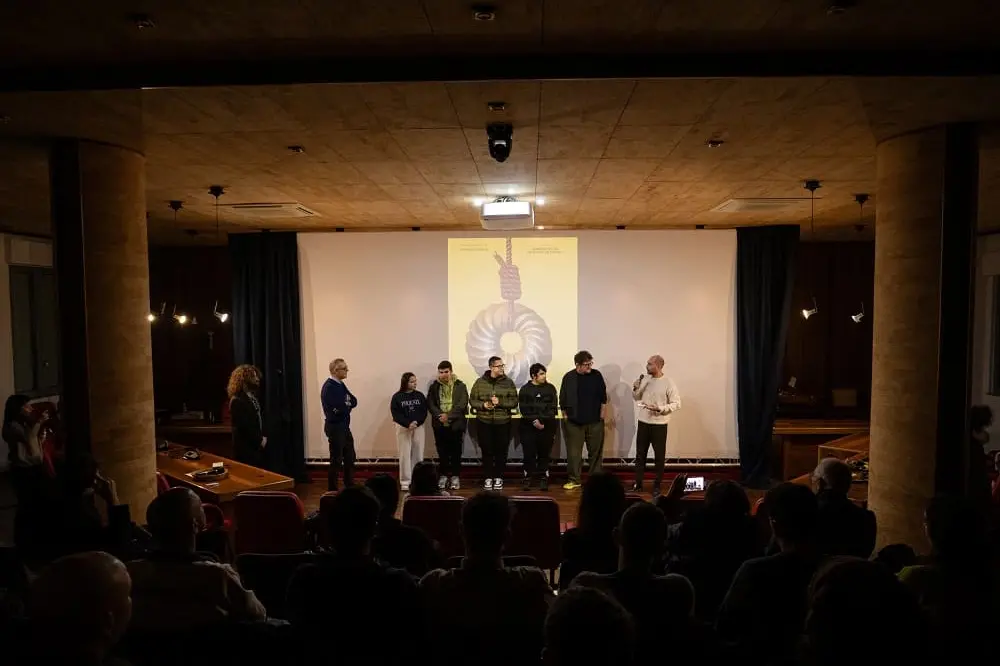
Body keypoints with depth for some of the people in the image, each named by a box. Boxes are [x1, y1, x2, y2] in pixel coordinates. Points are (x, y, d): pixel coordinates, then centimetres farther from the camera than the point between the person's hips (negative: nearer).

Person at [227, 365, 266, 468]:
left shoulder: (253, 398, 12)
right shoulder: (237, 401, -16)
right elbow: (244, 426, -20)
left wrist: (263, 438, 4)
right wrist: (259, 440, -11)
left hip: (258, 446, 8)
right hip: (246, 448, -8)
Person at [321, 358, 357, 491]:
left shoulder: (341, 385, 12)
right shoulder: (329, 387, -16)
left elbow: (354, 401, 6)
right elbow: (338, 408, -24)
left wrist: (346, 405, -13)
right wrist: (348, 405, -5)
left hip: (344, 426, 9)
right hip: (335, 427, -9)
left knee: (350, 457, 16)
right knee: (336, 460, -1)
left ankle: (350, 487, 27)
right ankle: (332, 490, 10)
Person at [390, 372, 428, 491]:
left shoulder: (419, 395, 5)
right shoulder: (397, 397, -3)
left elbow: (424, 412, 1)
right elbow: (396, 414, -8)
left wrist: (416, 422, -16)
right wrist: (408, 424, -19)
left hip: (418, 427, 2)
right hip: (403, 428, -2)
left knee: (418, 454, 4)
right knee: (405, 455, -1)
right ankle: (405, 482, 4)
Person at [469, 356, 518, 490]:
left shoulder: (508, 382, 1)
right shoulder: (480, 382, 1)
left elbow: (514, 402, -2)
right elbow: (472, 400, 5)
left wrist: (500, 402, -17)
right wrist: (483, 405, -14)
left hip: (503, 423, 0)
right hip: (484, 422, 0)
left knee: (501, 451, 4)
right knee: (487, 451, 4)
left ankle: (498, 478, 19)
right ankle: (488, 478, 16)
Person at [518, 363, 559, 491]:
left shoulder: (550, 388, 7)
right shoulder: (525, 389, 3)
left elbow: (553, 408, 3)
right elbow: (523, 409, -4)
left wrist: (542, 421, -5)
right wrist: (534, 421, -14)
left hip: (547, 426, 1)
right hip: (528, 427, -1)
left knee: (544, 454, 3)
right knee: (529, 454, 0)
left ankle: (543, 479, 11)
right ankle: (528, 479, 9)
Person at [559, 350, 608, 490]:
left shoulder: (596, 375, -1)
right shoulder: (569, 377, -5)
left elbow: (603, 395, 6)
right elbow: (563, 399, 1)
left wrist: (602, 413, 3)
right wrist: (565, 415, 1)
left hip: (595, 421, 1)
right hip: (574, 421, -1)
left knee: (596, 451, 8)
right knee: (574, 452, 2)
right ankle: (574, 480, 13)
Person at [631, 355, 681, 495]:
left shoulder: (668, 383, -13)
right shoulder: (645, 379, 3)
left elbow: (676, 404, -13)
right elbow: (637, 397, 12)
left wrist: (660, 409, -23)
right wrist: (636, 387, -8)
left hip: (659, 424, -5)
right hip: (643, 422, 5)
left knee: (659, 456, 6)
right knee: (640, 454, 11)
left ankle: (657, 486, 19)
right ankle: (638, 483, 22)